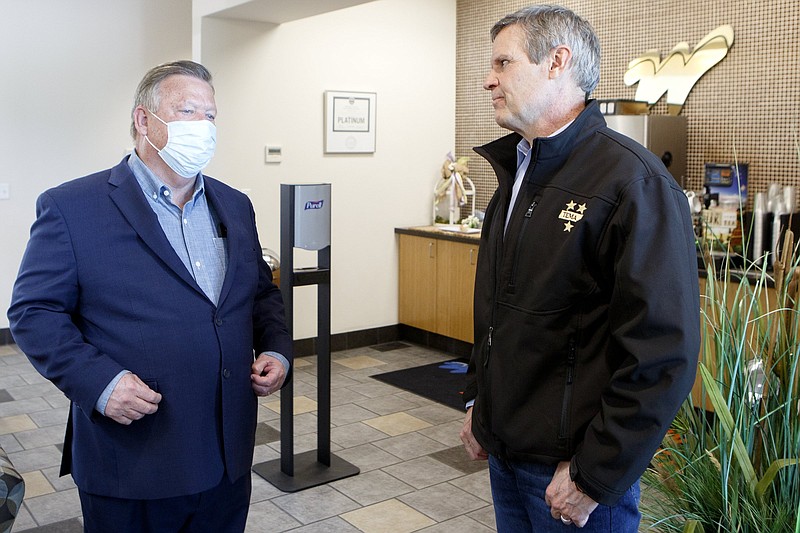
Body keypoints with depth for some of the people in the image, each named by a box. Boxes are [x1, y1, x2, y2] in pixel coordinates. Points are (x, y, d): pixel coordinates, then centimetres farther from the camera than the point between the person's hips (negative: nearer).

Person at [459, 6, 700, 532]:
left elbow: (663, 354, -22)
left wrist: (596, 477, -19)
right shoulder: (517, 173, 9)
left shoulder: (634, 182, -19)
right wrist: (479, 401, 14)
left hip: (573, 466, -7)